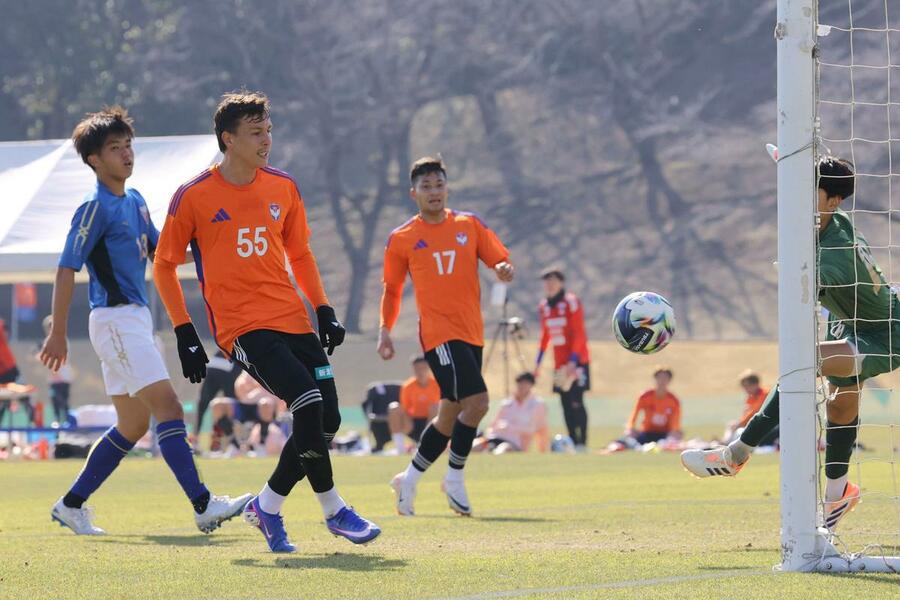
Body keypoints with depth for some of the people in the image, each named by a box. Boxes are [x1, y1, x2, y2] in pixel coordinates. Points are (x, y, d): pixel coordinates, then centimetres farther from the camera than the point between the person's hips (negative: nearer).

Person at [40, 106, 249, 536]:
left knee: (133, 425, 12)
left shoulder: (135, 201, 14)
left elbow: (159, 250, 25)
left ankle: (71, 505, 19)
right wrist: (58, 334, -14)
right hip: (114, 319, -10)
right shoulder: (95, 208, -12)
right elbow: (67, 270, -12)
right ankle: (203, 506, -20)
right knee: (168, 408, -16)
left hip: (134, 319, 10)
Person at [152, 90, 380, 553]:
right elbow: (164, 266, 4)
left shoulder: (282, 188, 9)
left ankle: (267, 507, 15)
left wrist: (324, 311, 11)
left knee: (326, 421, -3)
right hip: (241, 325, -6)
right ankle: (332, 509, -4)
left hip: (293, 320, 6)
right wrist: (185, 334, -2)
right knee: (309, 404, -22)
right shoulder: (194, 197, -4)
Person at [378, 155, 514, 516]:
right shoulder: (402, 239, 3)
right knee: (476, 401, -19)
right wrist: (385, 331, 4)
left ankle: (409, 480, 25)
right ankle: (454, 479, -4)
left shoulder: (469, 225, 8)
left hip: (472, 333, 5)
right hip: (439, 333, -5)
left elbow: (501, 260, 5)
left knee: (450, 416, 9)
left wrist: (504, 269, -18)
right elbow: (391, 289, 13)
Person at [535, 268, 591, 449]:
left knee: (576, 403, -11)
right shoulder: (544, 306, 10)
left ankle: (582, 443, -10)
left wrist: (573, 360, -20)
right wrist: (538, 360, 12)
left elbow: (579, 334, -13)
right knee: (566, 404, 4)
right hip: (560, 364, 6)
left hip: (577, 362, -6)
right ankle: (573, 442, 7)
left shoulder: (572, 302, -9)